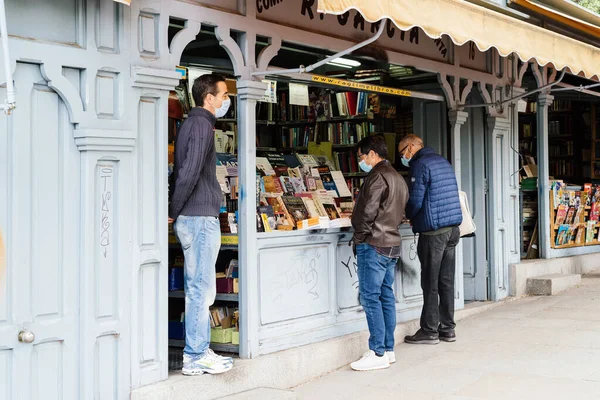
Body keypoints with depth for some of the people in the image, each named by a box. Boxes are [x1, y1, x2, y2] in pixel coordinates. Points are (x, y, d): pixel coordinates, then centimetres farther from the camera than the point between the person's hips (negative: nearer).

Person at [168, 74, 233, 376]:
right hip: (201, 217, -10)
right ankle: (196, 357, 2)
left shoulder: (192, 123, 18)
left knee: (197, 288, 13)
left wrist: (174, 211, 13)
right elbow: (190, 173, -22)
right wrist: (172, 211, -13)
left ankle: (196, 351, 20)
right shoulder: (202, 124, -12)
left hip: (192, 218, 10)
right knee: (201, 288, -4)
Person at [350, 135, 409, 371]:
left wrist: (358, 238, -6)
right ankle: (388, 349, 15)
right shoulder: (398, 178, 20)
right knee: (386, 296, 11)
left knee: (370, 297, -7)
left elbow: (368, 211, -17)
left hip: (374, 245, -10)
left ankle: (378, 354, -7)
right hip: (393, 244, 10)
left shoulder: (378, 175, -11)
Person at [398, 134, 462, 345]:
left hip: (433, 231, -8)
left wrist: (411, 217, 8)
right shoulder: (443, 161, 17)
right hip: (453, 227, 8)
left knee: (430, 283, -2)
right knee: (446, 281, 11)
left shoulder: (421, 165, -10)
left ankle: (429, 331, 3)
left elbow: (415, 201, -14)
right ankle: (447, 328, 15)